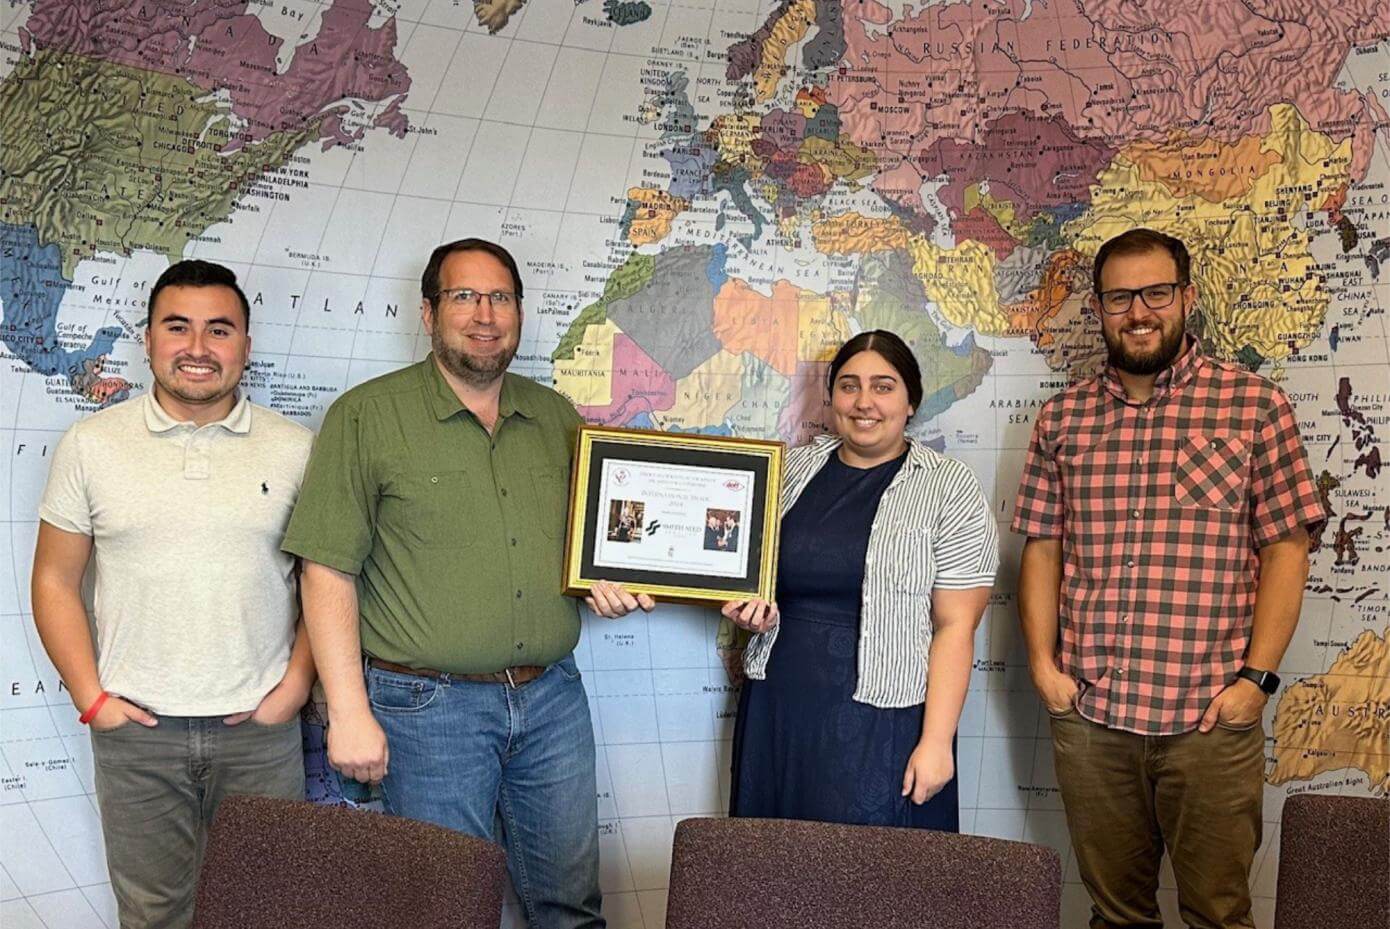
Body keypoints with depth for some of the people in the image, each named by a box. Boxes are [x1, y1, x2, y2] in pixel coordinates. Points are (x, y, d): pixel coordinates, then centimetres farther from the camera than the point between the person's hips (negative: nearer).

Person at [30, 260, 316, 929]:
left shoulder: (295, 449, 1)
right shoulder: (91, 445, 1)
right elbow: (55, 580, 4)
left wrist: (295, 686, -4)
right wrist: (90, 697, -4)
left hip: (259, 727, 0)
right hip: (135, 726, 0)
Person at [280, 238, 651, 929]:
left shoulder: (558, 418, 9)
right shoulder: (366, 417, -6)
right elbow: (328, 571, -9)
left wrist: (611, 582, -1)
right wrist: (348, 712, -14)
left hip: (553, 697, 4)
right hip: (430, 705, -4)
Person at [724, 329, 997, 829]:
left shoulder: (949, 488, -5)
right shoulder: (792, 469, 8)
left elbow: (956, 626, -9)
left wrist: (936, 742, -13)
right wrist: (749, 606, -2)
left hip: (882, 724, -4)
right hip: (776, 712, 4)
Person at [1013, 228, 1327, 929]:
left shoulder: (1254, 406, -1)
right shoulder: (1062, 417, 7)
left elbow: (1286, 548, -2)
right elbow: (1042, 547, 9)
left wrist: (1256, 678, -9)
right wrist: (1043, 664, 0)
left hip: (1211, 717, -2)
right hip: (1087, 715, 3)